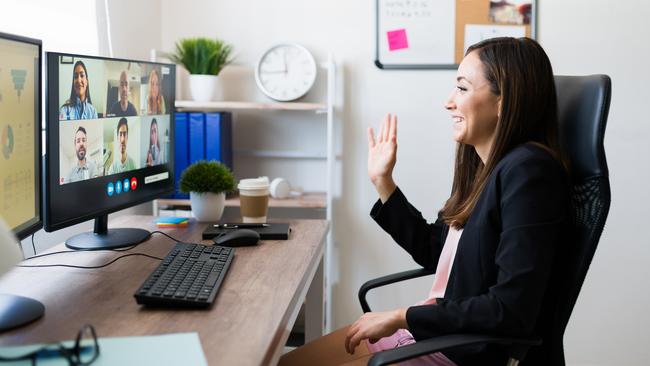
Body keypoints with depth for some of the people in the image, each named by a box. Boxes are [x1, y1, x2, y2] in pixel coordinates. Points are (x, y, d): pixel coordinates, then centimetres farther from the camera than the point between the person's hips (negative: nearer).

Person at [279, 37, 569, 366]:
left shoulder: (527, 171, -21)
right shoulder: (484, 165, 7)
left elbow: (512, 310, -25)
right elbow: (433, 251, 17)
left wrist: (401, 317, -19)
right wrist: (383, 181, 12)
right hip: (442, 328, 9)